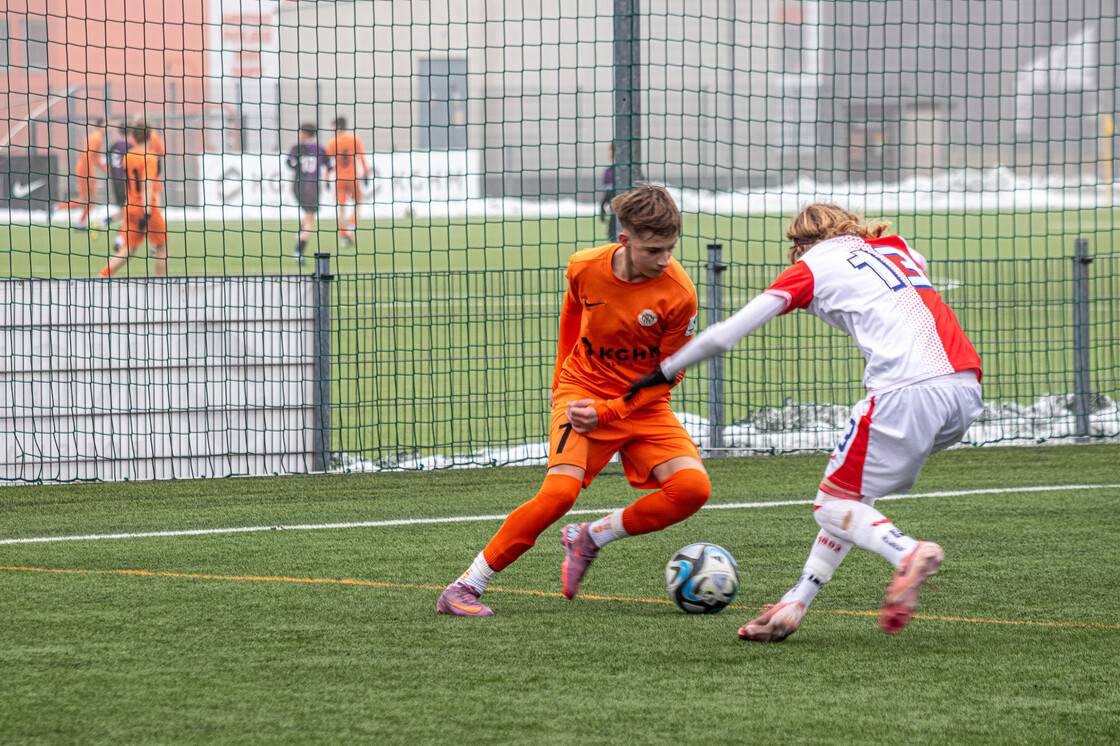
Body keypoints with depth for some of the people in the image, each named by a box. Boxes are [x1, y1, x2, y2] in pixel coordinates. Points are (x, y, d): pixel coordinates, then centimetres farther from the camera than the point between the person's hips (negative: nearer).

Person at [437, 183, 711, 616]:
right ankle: (466, 587, -15)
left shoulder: (678, 294, -18)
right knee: (561, 490, -24)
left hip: (644, 404, 1)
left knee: (693, 487, -21)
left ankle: (588, 540, -1)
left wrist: (605, 412, -20)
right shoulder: (585, 268, -13)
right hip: (583, 390, -1)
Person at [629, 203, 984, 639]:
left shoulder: (811, 266, 12)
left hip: (907, 390, -7)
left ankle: (908, 555, -25)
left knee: (833, 507, 3)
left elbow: (727, 333, 10)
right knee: (852, 496, 18)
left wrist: (663, 373, 22)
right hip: (965, 389, 7)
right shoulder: (894, 247, 27)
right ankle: (794, 605, 12)